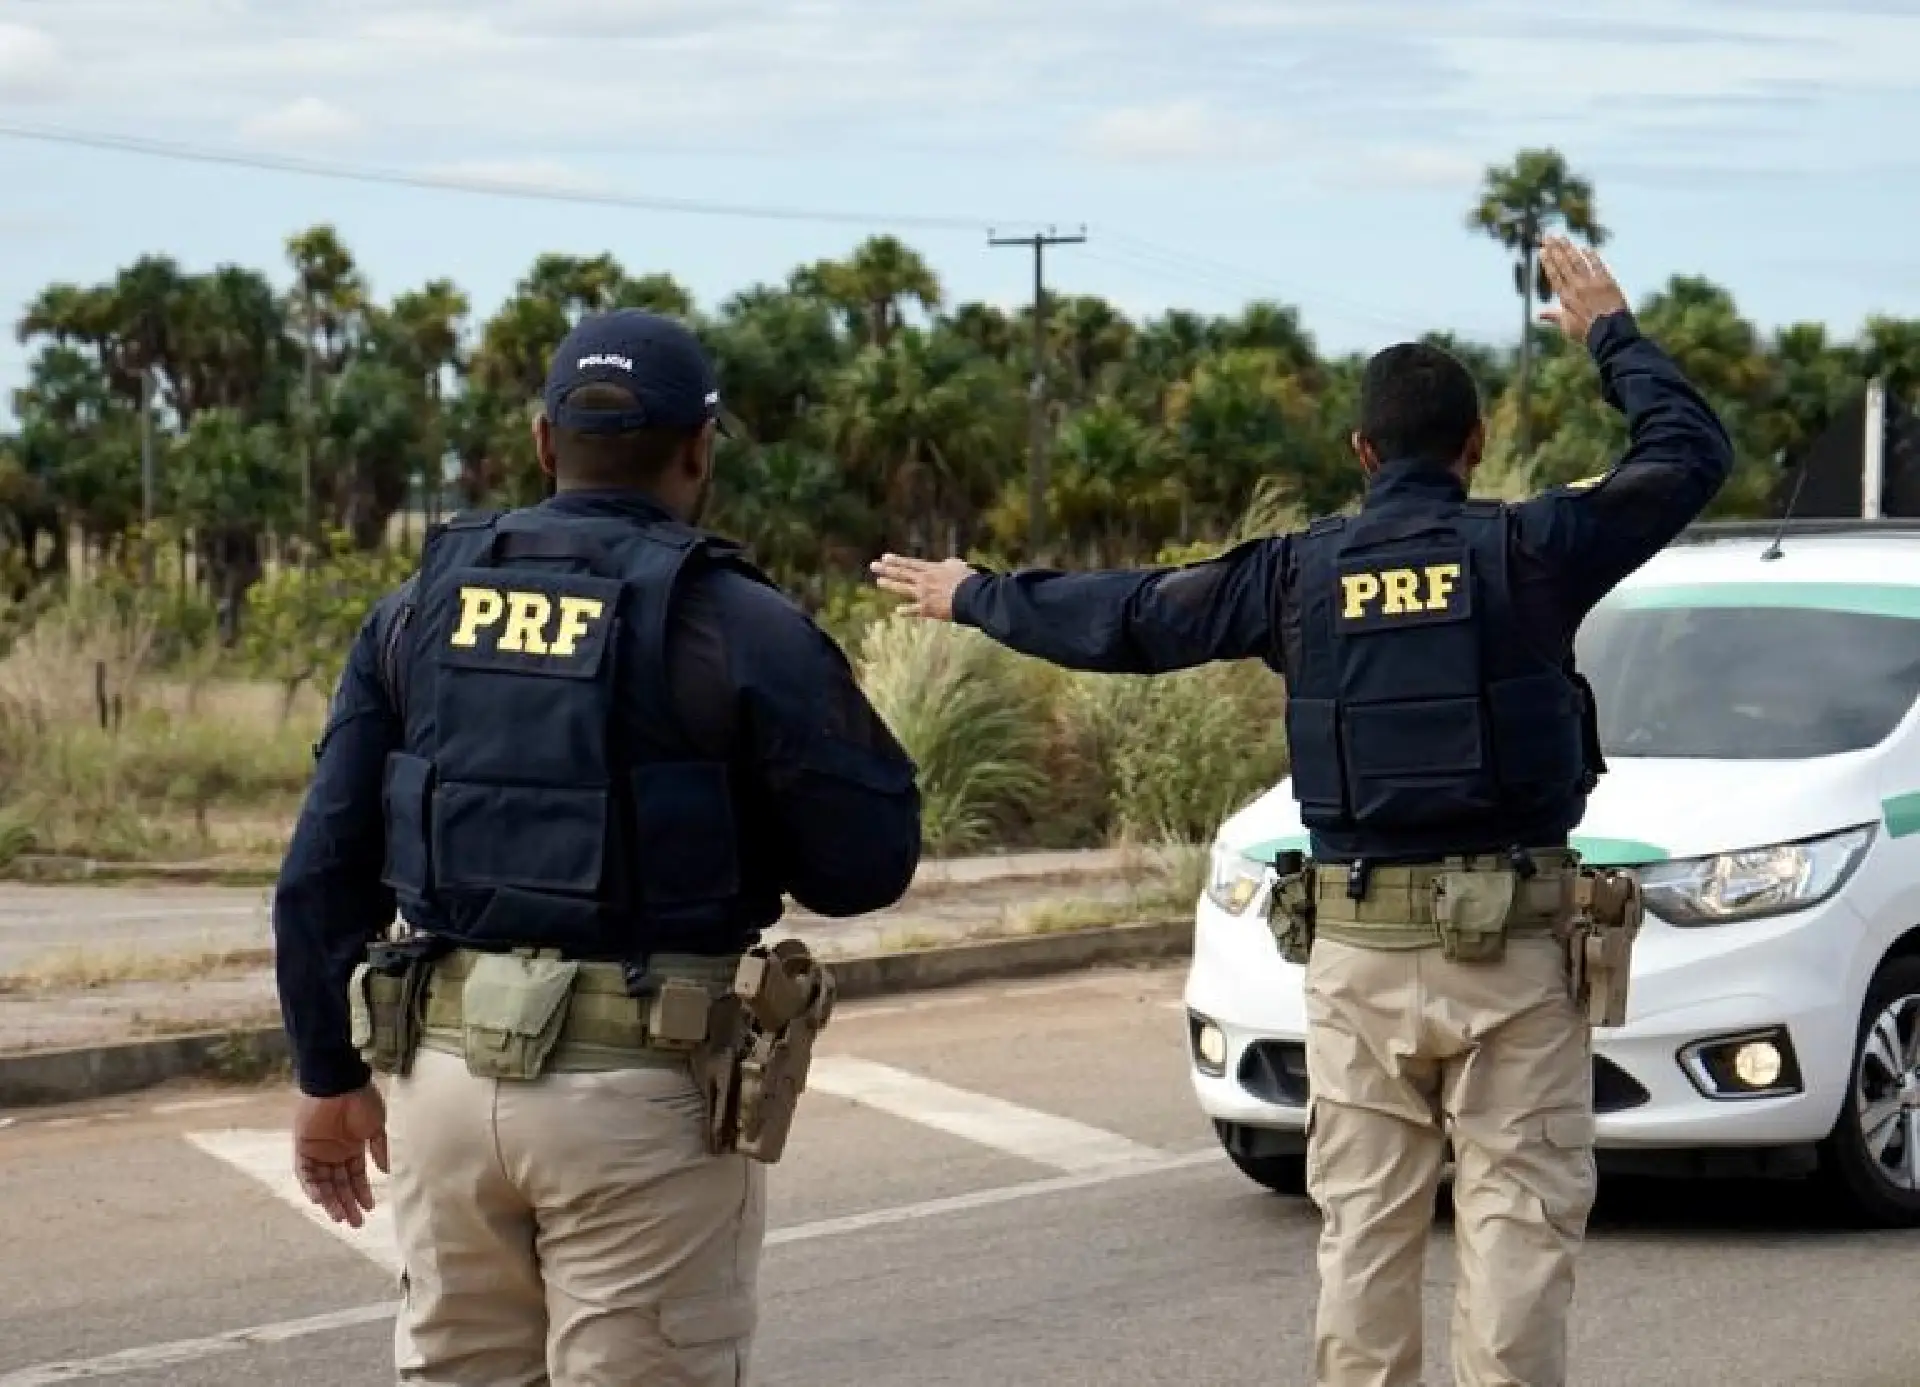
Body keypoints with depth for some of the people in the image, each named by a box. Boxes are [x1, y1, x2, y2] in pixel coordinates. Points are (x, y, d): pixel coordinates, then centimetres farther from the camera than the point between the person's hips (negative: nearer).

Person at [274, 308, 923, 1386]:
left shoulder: (422, 609, 7)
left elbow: (325, 870, 7)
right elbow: (872, 863, -6)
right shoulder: (738, 628, -8)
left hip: (447, 1070, 5)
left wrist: (332, 1074, 16)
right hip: (642, 1094, -5)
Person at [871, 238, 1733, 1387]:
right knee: (1519, 1216, -1)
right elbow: (1693, 451, 7)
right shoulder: (1529, 550, -4)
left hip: (1360, 948, 3)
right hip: (1515, 945, -2)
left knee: (1365, 1226, 8)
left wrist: (976, 597, 25)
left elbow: (1126, 619, 10)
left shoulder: (1300, 571, 2)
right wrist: (1612, 334, 21)